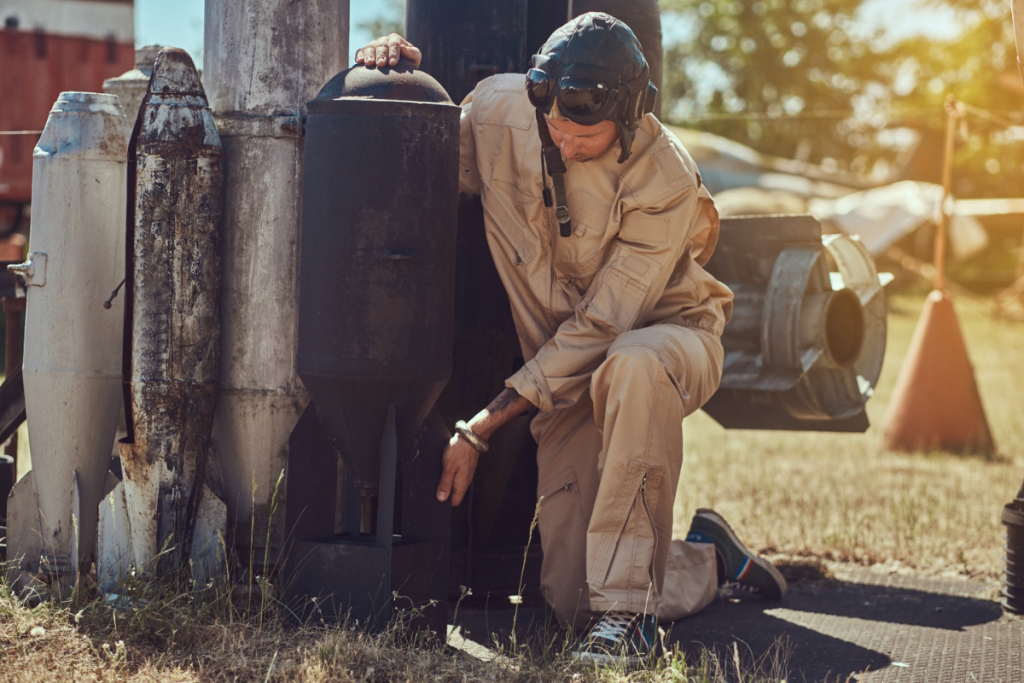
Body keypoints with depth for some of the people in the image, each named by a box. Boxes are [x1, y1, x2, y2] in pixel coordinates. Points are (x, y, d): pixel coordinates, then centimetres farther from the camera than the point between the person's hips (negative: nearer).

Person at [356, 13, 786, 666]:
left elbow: (602, 328, -24)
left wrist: (483, 427, -25)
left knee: (630, 367, -44)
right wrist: (400, 74, -15)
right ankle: (709, 557, 26)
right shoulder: (498, 109, -13)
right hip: (569, 369, 4)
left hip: (668, 332, -4)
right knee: (571, 598, -8)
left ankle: (627, 612, -35)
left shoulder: (665, 179, -25)